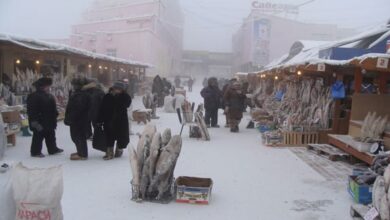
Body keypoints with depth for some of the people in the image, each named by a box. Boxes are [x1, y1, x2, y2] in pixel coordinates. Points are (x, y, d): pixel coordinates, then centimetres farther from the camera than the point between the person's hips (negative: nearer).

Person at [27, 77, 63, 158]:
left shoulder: (49, 96, 12)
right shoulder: (34, 97, -16)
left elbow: (53, 109, 21)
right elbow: (31, 111, -20)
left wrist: (54, 117, 18)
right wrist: (35, 122, -24)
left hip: (49, 122, 9)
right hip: (39, 123, -9)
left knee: (51, 136, 17)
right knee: (38, 137, 0)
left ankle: (53, 149, 28)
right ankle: (35, 152, 12)